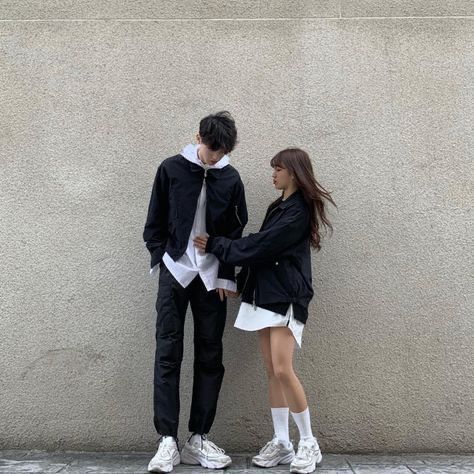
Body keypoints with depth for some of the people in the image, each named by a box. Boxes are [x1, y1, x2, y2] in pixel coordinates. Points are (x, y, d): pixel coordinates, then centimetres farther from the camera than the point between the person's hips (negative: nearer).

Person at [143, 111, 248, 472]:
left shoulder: (231, 178, 4)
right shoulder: (171, 169, 0)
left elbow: (237, 232, 6)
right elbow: (154, 223, 5)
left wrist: (226, 276, -1)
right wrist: (161, 258, -4)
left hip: (212, 277, 2)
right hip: (175, 272, -2)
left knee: (210, 357, 3)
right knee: (168, 354, -5)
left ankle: (198, 439, 11)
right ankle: (168, 441, -1)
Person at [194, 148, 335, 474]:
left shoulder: (298, 211, -11)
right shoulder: (279, 207, 19)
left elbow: (260, 246, -14)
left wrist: (216, 245, -6)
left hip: (286, 297, -9)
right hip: (266, 294, 9)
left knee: (283, 370, -13)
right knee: (272, 372, 6)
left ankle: (309, 444, 2)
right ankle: (282, 443, 12)